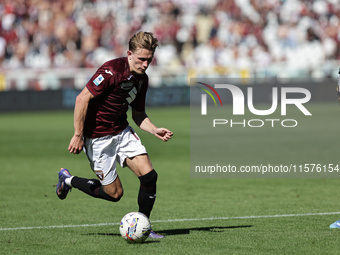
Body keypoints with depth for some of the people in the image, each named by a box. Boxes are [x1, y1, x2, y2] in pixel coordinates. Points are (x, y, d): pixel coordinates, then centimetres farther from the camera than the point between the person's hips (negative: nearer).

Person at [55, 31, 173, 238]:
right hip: (98, 137, -7)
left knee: (149, 175, -9)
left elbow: (139, 115, 15)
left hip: (122, 131, 7)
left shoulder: (142, 79, 3)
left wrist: (155, 130, -4)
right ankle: (69, 180, 22)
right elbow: (82, 99, -23)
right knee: (115, 193, -2)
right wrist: (78, 135, -22)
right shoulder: (112, 71, -23)